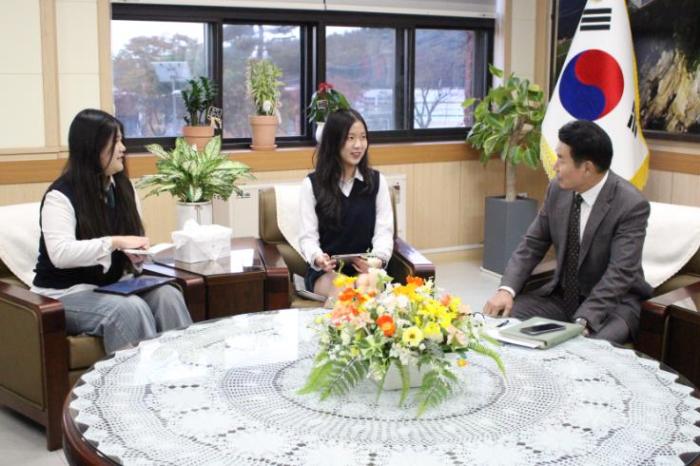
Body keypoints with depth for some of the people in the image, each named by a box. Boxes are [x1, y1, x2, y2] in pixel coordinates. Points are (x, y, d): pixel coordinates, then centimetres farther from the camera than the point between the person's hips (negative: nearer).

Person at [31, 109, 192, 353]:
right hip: (65, 295, -6)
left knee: (168, 295, -23)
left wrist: (138, 253, -5)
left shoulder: (121, 187, 10)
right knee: (130, 308, -34)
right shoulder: (61, 195, -13)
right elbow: (60, 254, -26)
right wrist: (115, 242, -32)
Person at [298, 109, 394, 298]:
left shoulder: (377, 181, 9)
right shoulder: (312, 184, 3)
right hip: (326, 271, -1)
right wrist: (318, 258, -25)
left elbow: (384, 231, 2)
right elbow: (308, 236, -1)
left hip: (366, 269, 1)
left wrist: (378, 258, -21)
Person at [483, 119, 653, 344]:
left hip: (613, 302, -5)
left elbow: (620, 273, -26)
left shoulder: (631, 205, -21)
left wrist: (582, 321, -37)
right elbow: (532, 244, 2)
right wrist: (506, 289, -14)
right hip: (562, 295, 5)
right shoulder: (558, 189, -4)